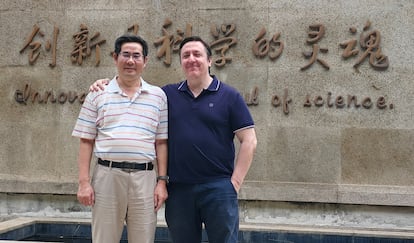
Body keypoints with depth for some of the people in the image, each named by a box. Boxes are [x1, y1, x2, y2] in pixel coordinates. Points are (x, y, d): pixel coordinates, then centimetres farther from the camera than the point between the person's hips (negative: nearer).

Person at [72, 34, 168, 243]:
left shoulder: (158, 96, 9)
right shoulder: (98, 95, 7)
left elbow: (161, 142, 8)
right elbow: (86, 141, 5)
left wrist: (162, 181, 2)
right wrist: (84, 182, -2)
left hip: (144, 177, 1)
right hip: (107, 174, 0)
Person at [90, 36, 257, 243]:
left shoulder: (229, 96, 1)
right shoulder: (169, 94, 10)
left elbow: (249, 141, -2)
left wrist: (235, 181, -7)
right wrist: (107, 86, 3)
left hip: (218, 187, -3)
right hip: (178, 188, 3)